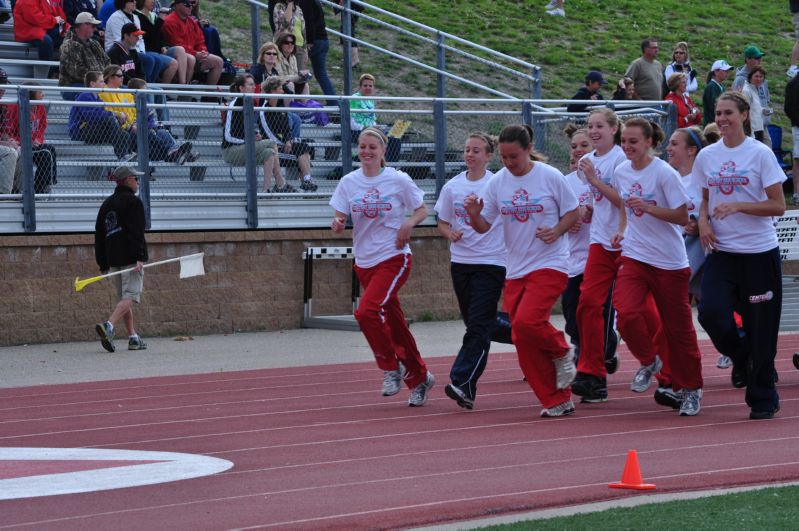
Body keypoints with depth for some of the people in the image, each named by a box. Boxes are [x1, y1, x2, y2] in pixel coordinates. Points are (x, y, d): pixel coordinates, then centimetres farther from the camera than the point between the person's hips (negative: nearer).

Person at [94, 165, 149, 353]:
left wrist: (103, 264, 19)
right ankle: (108, 326, -33)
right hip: (130, 258, -8)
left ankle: (133, 337, 13)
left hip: (113, 259, 8)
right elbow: (136, 232, -16)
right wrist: (139, 257, -20)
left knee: (124, 298, 14)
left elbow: (99, 235, 17)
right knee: (130, 296, -13)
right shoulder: (133, 202, -5)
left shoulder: (107, 204, 17)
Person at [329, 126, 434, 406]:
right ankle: (419, 377, 26)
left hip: (394, 257, -5)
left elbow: (422, 210, 5)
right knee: (394, 323, 10)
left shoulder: (399, 180, -5)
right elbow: (339, 220, 4)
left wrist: (409, 223, -16)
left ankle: (390, 368, -5)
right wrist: (337, 225, -20)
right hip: (364, 261, 5)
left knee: (367, 311, -24)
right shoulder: (348, 182, 3)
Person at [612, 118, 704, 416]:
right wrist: (623, 230, 10)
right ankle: (648, 361, 8)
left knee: (677, 326, 2)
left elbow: (682, 217, -14)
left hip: (669, 260, -4)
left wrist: (648, 208, -23)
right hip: (634, 255, 4)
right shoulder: (621, 172, 5)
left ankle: (690, 389, 18)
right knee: (626, 312, -19)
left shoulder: (664, 173, -12)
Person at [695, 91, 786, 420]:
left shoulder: (760, 154, -6)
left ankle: (763, 399, 13)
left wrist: (738, 207, -19)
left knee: (760, 325, -1)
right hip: (721, 250, 3)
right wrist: (703, 220, 0)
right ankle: (740, 356, 17)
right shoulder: (706, 157, 7)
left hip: (759, 251, -3)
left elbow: (778, 206, -7)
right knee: (711, 313, -16)